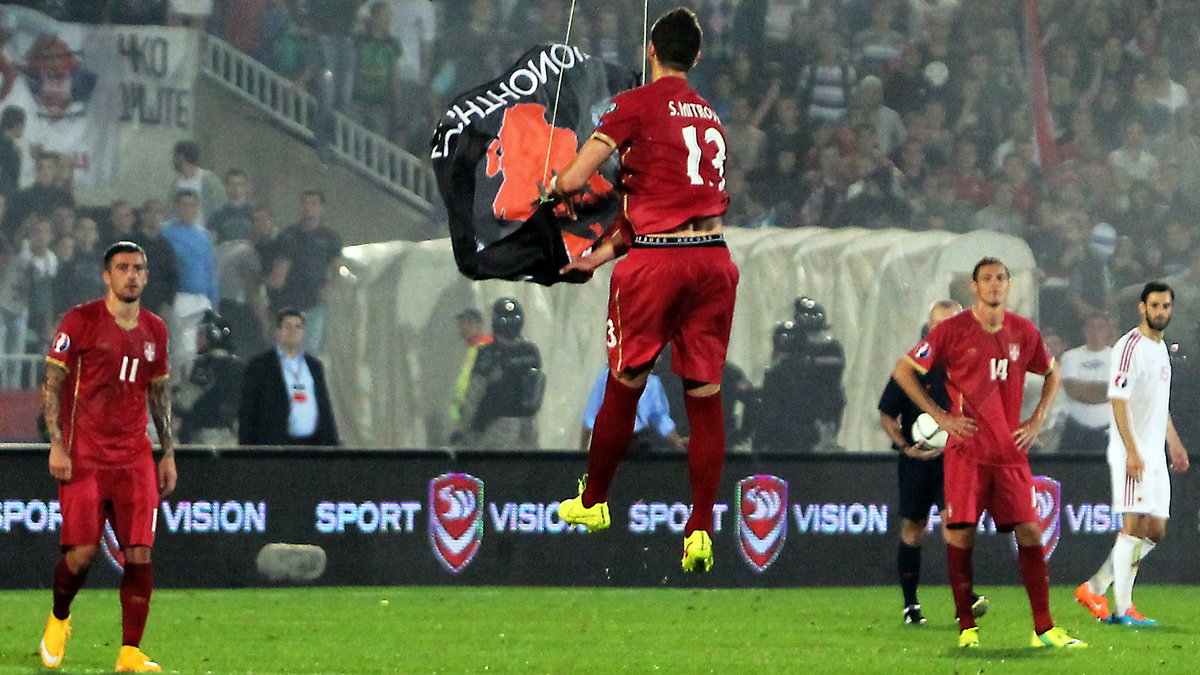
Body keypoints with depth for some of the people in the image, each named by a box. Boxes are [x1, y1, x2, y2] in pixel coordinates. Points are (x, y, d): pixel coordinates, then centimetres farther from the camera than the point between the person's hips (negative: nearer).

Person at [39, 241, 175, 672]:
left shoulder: (154, 330, 12)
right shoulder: (81, 321, -3)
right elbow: (52, 383, -2)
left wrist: (168, 453, 16)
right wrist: (57, 445, -10)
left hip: (135, 457, 4)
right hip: (84, 455, -4)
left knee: (140, 552, -7)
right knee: (83, 551, -9)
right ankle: (58, 619, 21)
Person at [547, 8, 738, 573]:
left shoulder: (636, 105, -3)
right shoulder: (709, 115, 16)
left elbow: (571, 182, -8)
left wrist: (555, 186, 16)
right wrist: (605, 251, 27)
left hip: (656, 261, -4)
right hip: (713, 256, 4)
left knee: (624, 387, 11)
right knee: (705, 396, 3)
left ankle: (592, 502, 26)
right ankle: (700, 532, 0)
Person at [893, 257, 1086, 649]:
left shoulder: (1024, 332, 7)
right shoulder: (952, 331, -3)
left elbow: (1051, 373, 24)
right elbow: (903, 372, 1)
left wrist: (1037, 421, 10)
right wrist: (940, 416, -5)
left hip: (1010, 453, 3)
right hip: (966, 452, -3)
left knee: (1029, 533, -2)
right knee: (960, 535, -5)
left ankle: (1044, 629, 2)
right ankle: (966, 628, 4)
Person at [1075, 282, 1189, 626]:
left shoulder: (1162, 349, 18)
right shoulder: (1130, 347, -11)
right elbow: (1119, 400, -18)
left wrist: (1173, 443, 25)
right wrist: (1132, 450, -24)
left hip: (1155, 454, 9)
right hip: (1132, 452, -9)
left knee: (1155, 531, 8)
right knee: (1135, 524, -12)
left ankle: (1095, 588, 14)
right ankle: (1122, 608, -11)